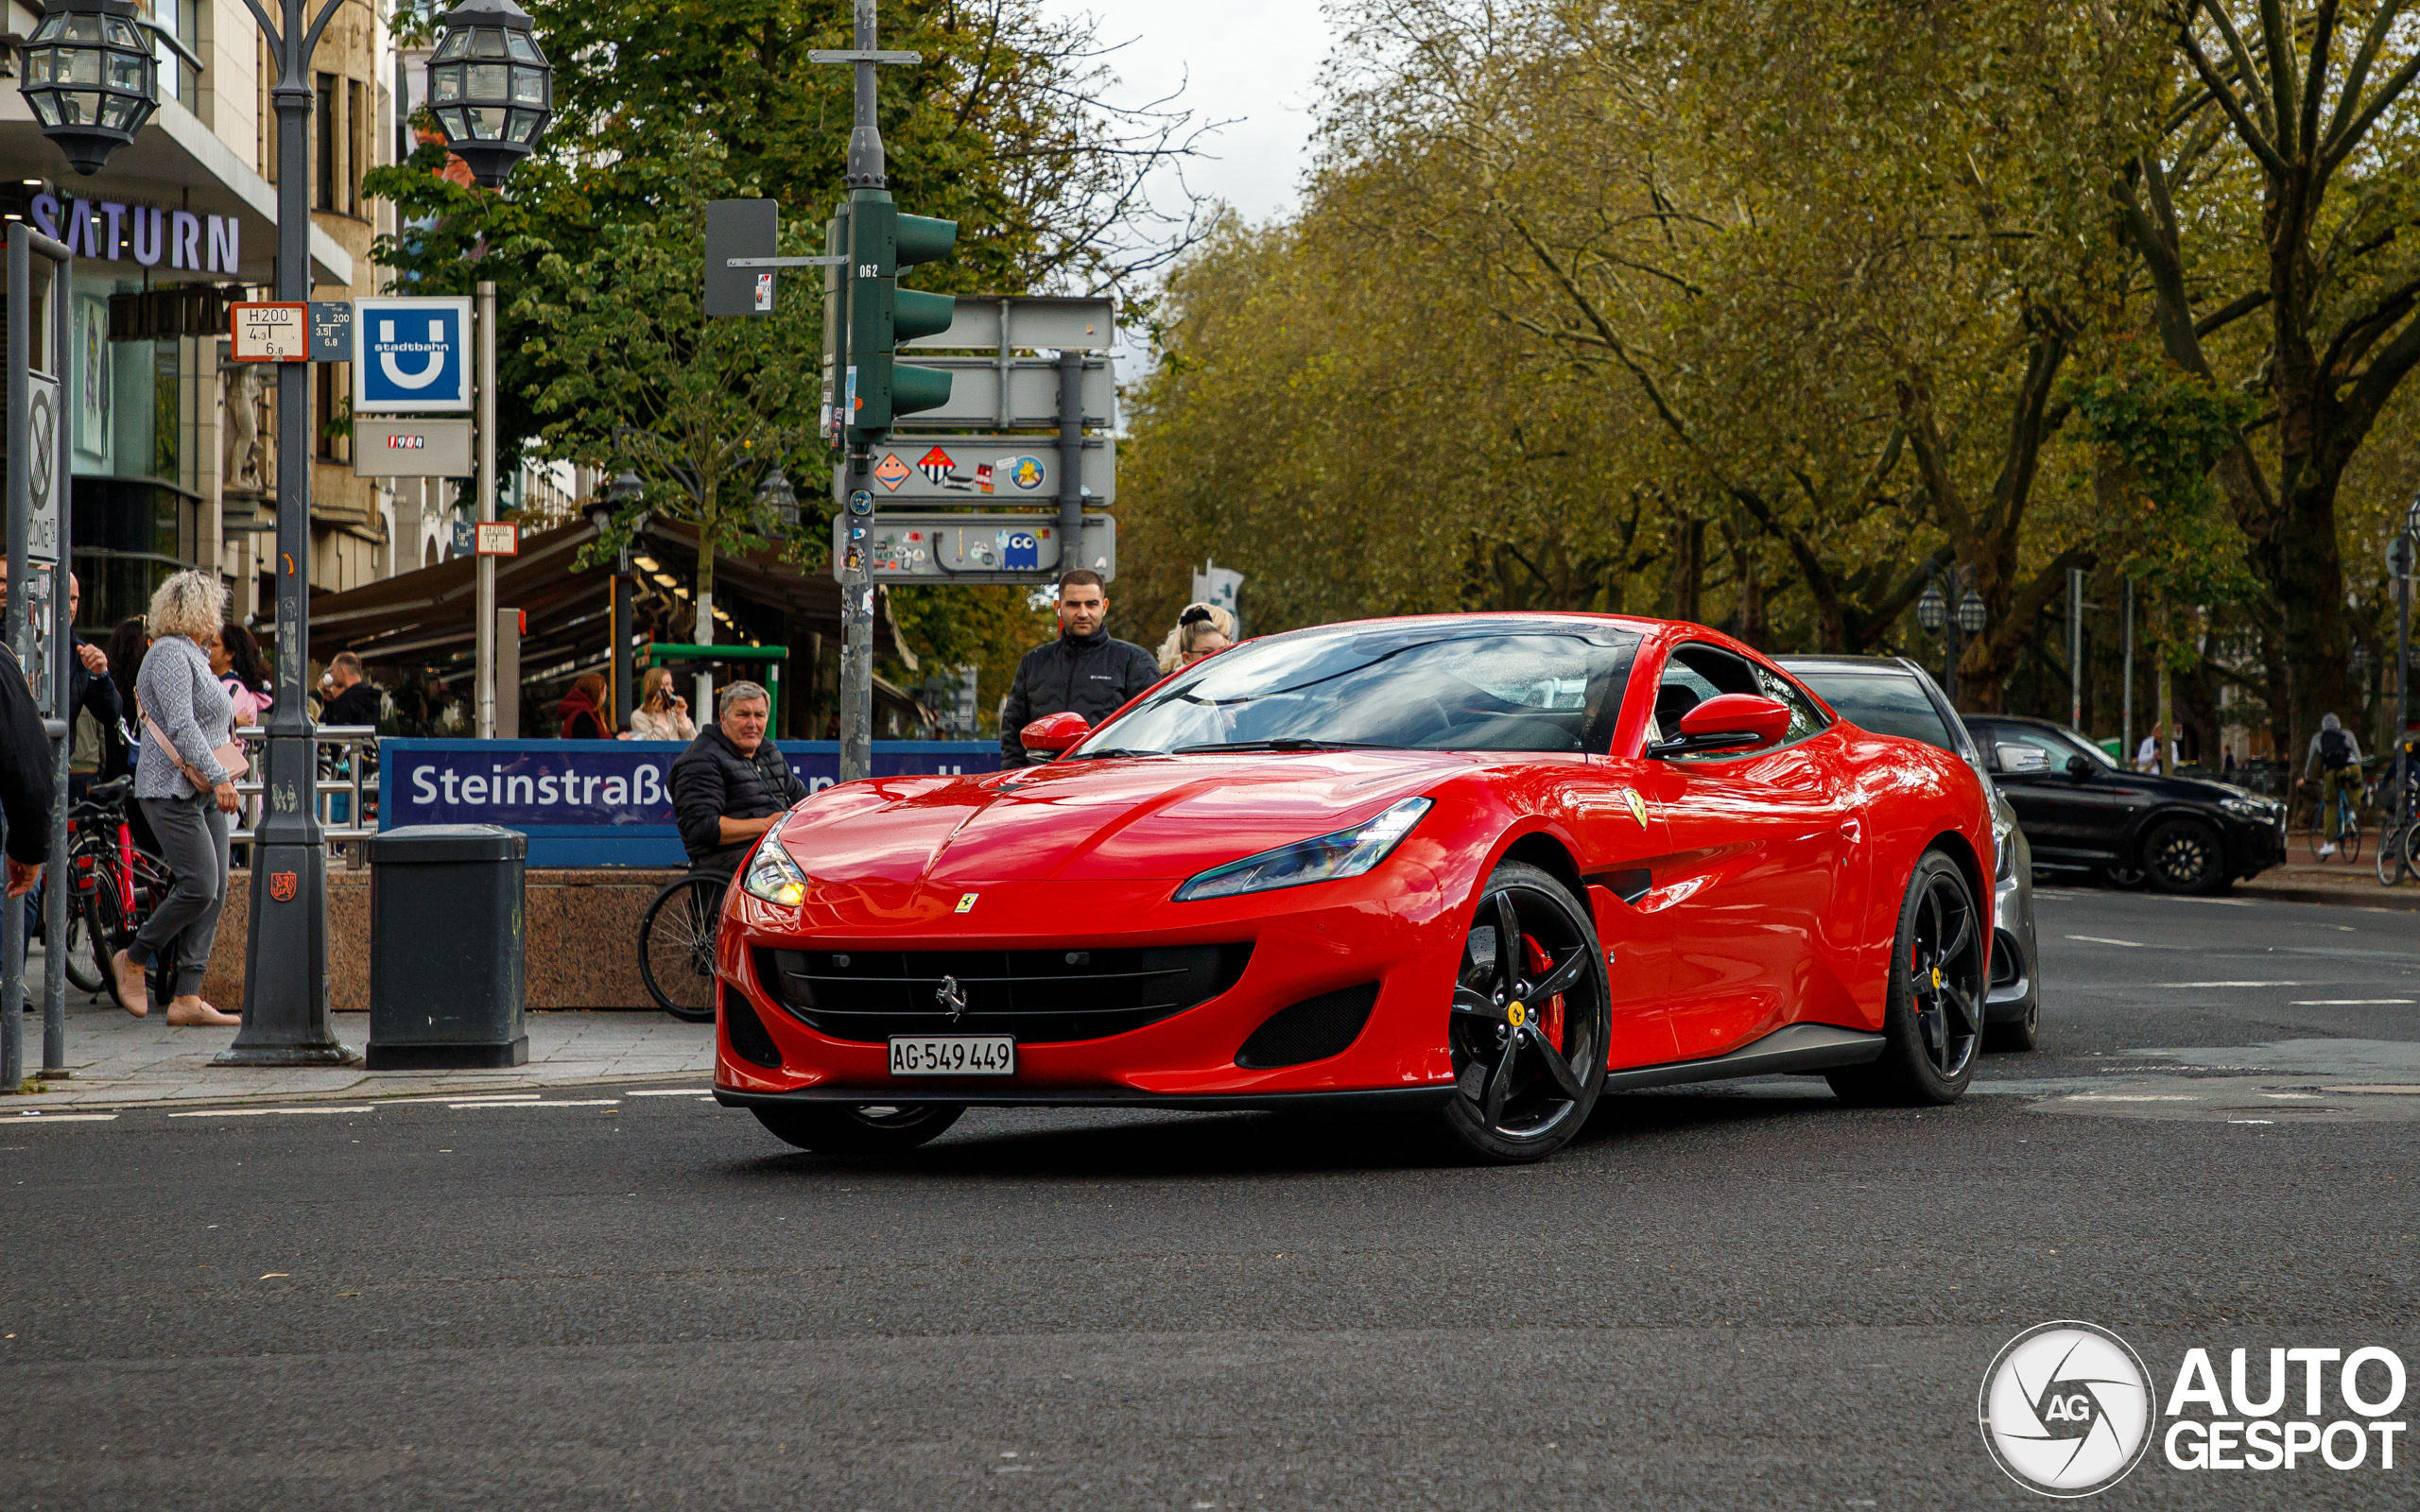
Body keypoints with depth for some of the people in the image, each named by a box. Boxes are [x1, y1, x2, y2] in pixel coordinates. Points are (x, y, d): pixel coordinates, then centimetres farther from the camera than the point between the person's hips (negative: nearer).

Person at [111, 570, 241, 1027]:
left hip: (204, 793, 10)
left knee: (214, 892, 1)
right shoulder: (170, 654, -10)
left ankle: (186, 998, -2)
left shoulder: (194, 657, 21)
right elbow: (181, 724, -20)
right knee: (199, 886, -16)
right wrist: (218, 775, -25)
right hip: (173, 790, -10)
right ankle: (133, 961, 3)